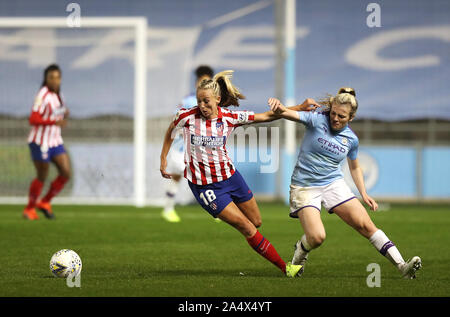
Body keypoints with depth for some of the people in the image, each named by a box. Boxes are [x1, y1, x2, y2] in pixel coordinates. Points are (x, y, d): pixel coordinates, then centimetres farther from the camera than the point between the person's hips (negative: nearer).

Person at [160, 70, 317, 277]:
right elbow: (171, 130, 8)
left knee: (256, 222, 10)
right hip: (203, 185, -4)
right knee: (247, 228, -5)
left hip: (229, 176, 4)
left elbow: (265, 116, -3)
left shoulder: (229, 117, -9)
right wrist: (163, 159, 9)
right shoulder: (187, 116, -15)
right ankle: (284, 267, 1)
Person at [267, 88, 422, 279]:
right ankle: (301, 250, 17)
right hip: (304, 187, -3)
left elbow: (354, 167, 20)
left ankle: (402, 266, -9)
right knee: (317, 237, -20)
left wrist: (364, 194, 9)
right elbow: (292, 114, -25)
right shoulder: (317, 120, -8)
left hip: (334, 184, 3)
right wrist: (279, 108, -49)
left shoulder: (351, 139, 4)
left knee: (365, 225, -9)